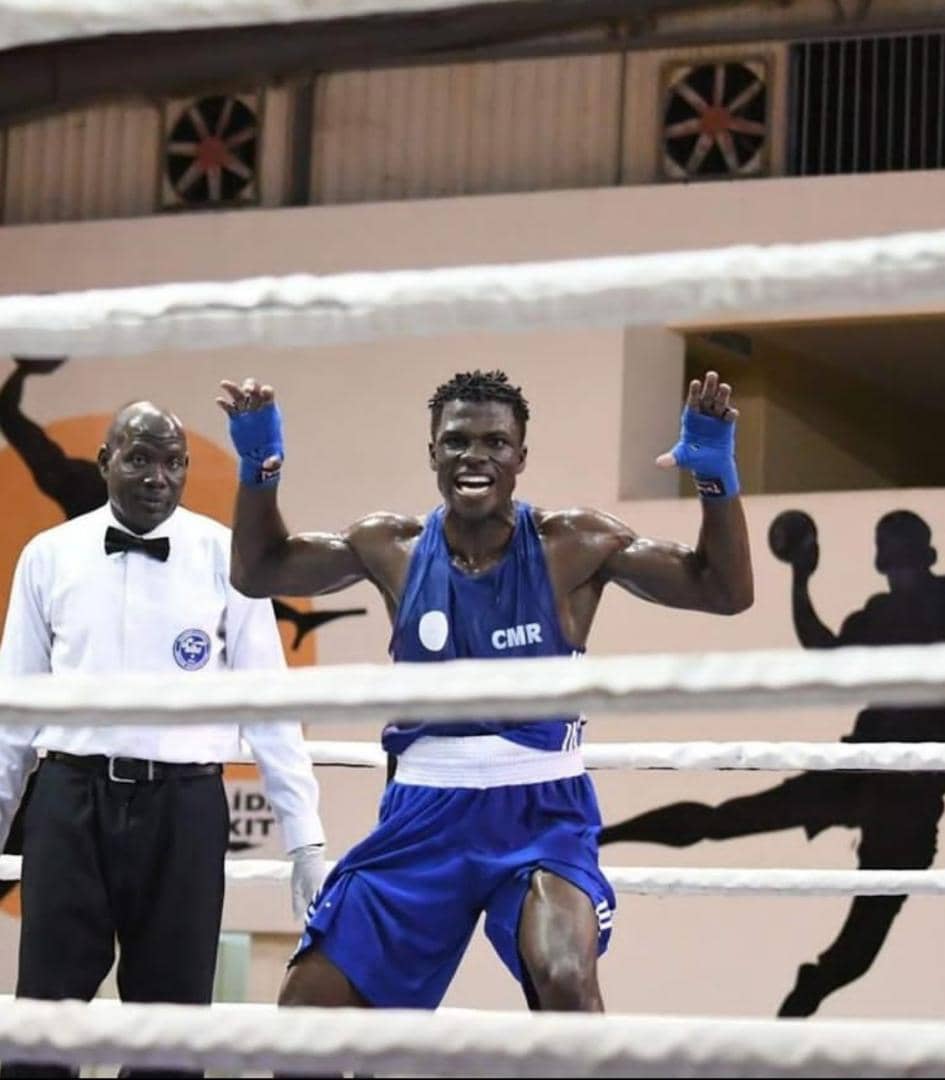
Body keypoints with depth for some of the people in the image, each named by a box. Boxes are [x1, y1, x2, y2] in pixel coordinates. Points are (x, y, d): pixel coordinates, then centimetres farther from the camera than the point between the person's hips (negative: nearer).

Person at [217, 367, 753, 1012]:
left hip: (541, 813, -3)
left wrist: (717, 475, -21)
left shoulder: (572, 547, -6)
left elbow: (726, 590, -7)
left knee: (567, 982, -29)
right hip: (425, 813, 3)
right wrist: (258, 469, -2)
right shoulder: (395, 548, 0)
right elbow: (257, 572, 13)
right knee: (308, 1003, 1)